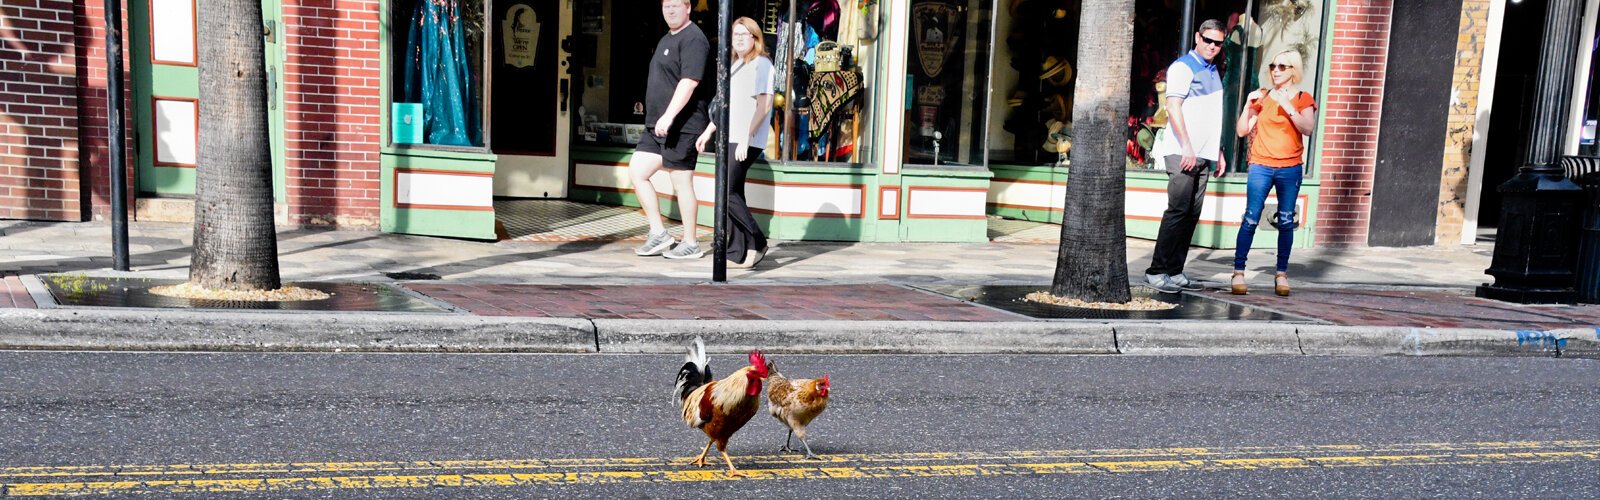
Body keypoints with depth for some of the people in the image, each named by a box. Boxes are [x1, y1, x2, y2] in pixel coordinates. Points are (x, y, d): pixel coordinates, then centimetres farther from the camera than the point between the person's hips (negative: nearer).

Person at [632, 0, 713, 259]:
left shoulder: (693, 39, -11)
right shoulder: (667, 39, 20)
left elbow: (689, 81, -23)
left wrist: (668, 116, -29)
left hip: (681, 125, -10)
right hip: (658, 126, 10)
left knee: (682, 184, -3)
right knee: (636, 172, 5)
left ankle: (690, 244, 9)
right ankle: (658, 233, 12)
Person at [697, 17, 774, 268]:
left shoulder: (761, 64, -7)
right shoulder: (735, 66, 20)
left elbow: (763, 106, -15)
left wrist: (746, 139, -21)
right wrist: (709, 131, 24)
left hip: (746, 142, -9)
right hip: (730, 139, 9)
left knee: (726, 192, -14)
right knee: (732, 194, 6)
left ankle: (756, 242, -3)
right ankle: (737, 254, 10)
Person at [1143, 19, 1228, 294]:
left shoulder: (1213, 72, 21)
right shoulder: (1183, 67, -4)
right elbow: (1173, 107, -13)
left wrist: (1219, 153, 21)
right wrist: (1187, 148, -19)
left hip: (1203, 155, 8)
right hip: (1182, 153, -8)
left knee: (1192, 215, 4)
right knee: (1178, 211, -12)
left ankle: (1175, 272, 8)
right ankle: (1156, 272, -9)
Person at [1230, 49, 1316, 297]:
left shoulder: (1303, 99, 6)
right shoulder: (1262, 97, 9)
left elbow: (1307, 129, -10)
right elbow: (1242, 131, 6)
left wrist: (1288, 107, -18)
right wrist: (1248, 105, -6)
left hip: (1290, 168, 0)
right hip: (1261, 167, 0)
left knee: (1286, 222, 3)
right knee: (1251, 219, -8)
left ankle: (1282, 274, 11)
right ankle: (1238, 272, -5)